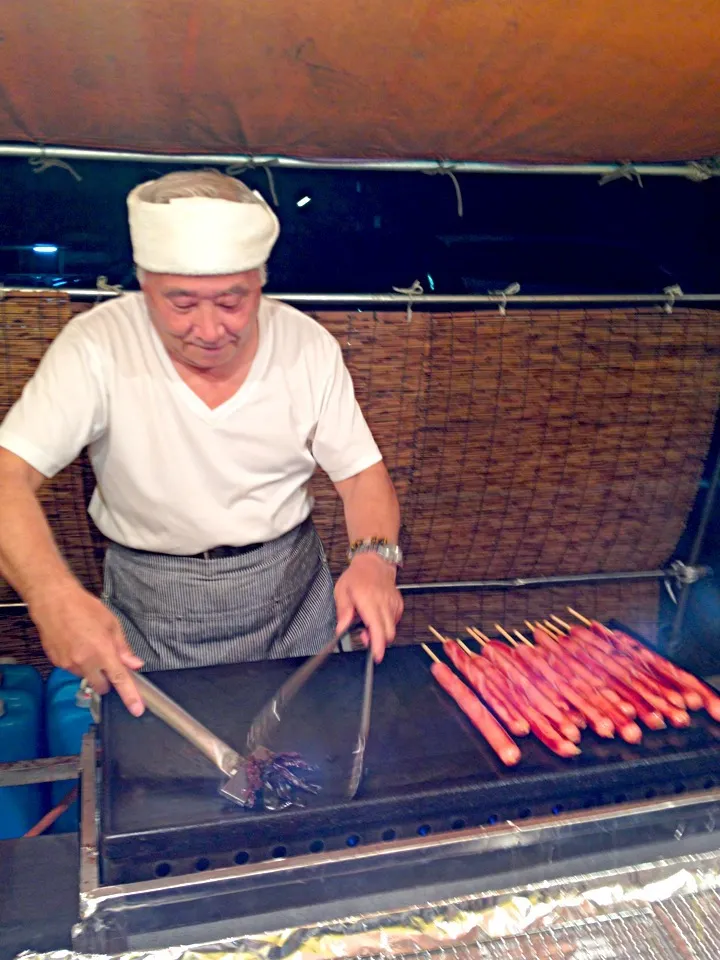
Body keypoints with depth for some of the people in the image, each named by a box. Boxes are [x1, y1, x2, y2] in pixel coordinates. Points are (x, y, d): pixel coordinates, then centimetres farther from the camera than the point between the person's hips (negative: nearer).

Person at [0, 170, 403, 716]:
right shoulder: (96, 348, -18)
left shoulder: (309, 346, -11)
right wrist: (53, 594, -41)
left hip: (293, 591, 2)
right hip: (148, 610, -1)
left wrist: (374, 557, -27)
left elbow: (362, 473, -6)